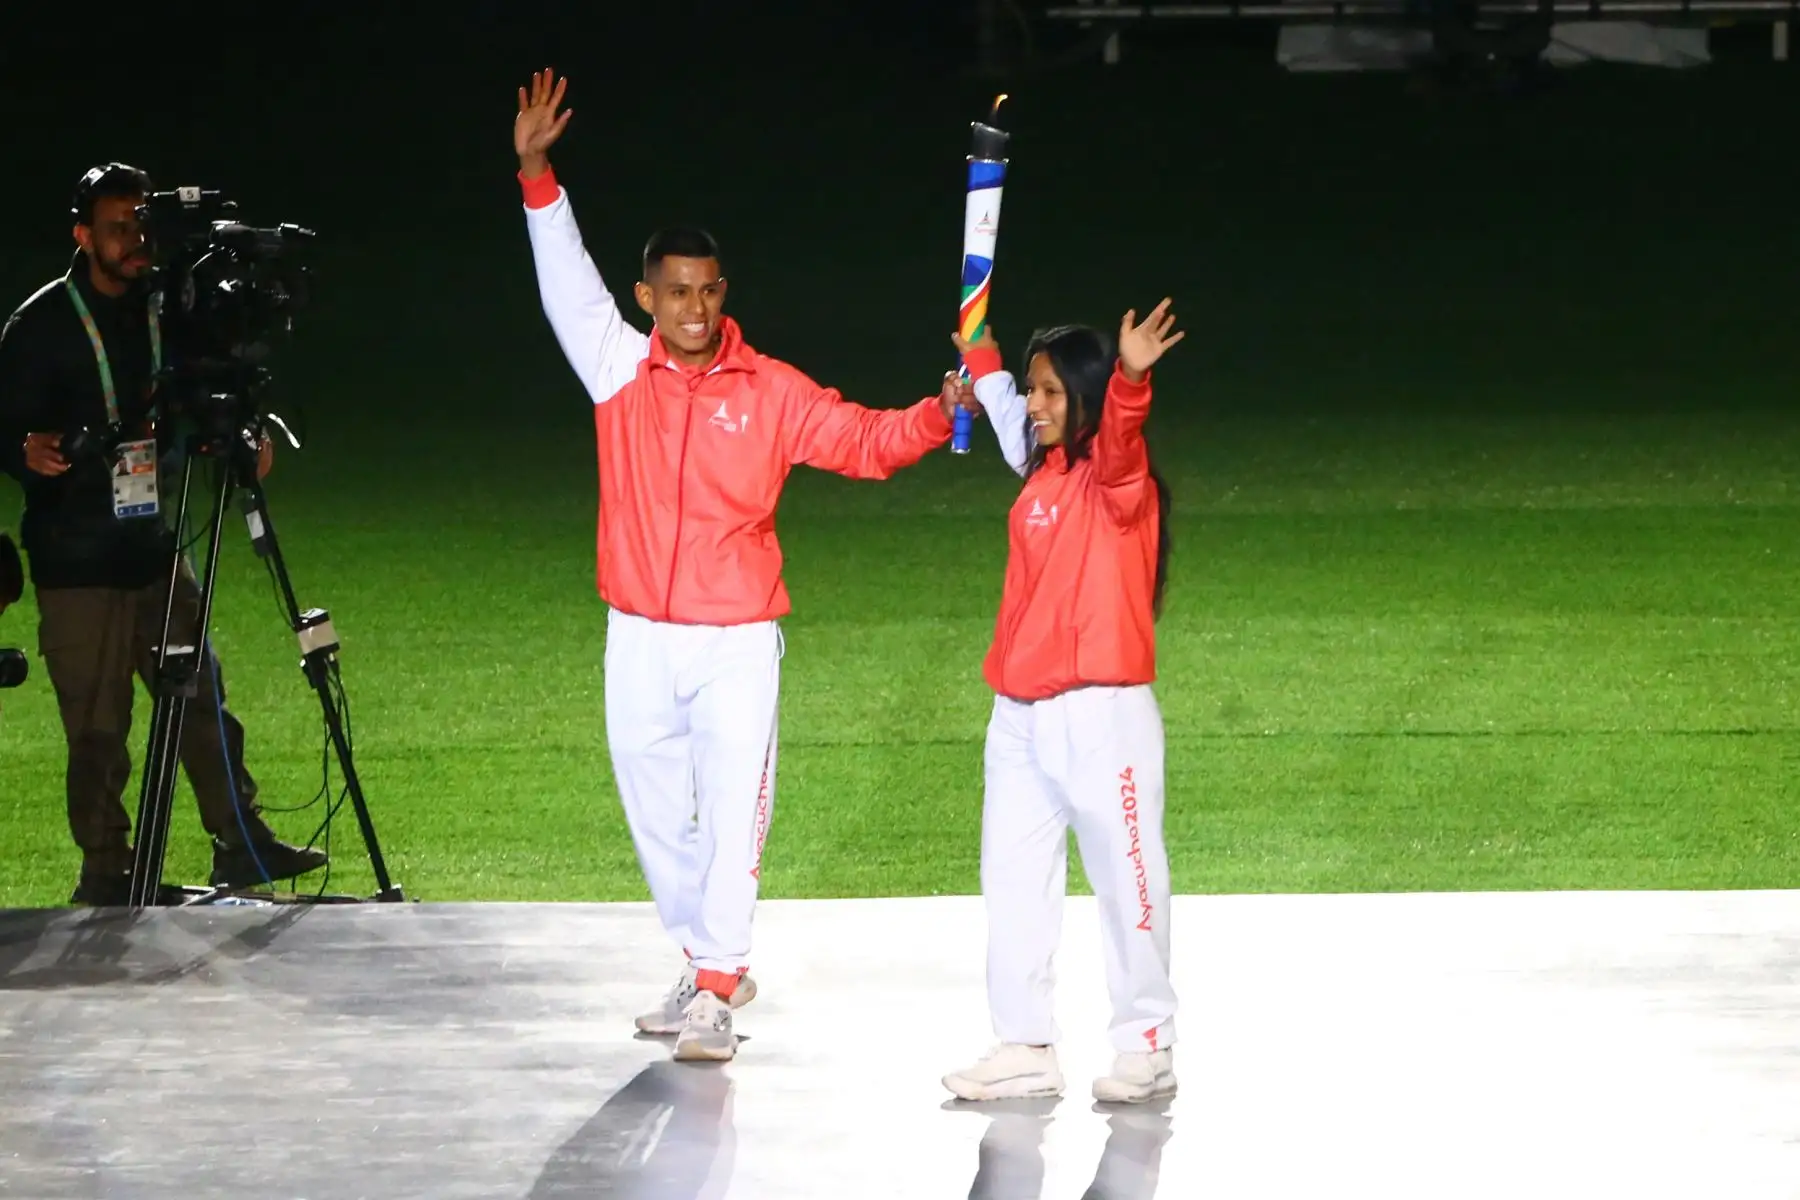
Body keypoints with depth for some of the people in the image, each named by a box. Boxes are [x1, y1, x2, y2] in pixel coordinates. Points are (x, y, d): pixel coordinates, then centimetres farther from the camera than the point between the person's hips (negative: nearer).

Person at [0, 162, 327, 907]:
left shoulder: (160, 313, 9)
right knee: (97, 727, -3)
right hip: (76, 564, -5)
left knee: (201, 699, 5)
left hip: (152, 546, 5)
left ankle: (241, 846, 13)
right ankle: (105, 871, 6)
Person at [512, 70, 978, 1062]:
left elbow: (865, 442, 3)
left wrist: (940, 414, -14)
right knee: (657, 811, 11)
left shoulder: (771, 392, 0)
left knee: (732, 810, -9)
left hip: (736, 640, -2)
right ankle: (707, 963, 27)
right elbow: (568, 285, -4)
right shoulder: (621, 370, 2)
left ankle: (713, 992, -9)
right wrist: (538, 178, -13)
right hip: (639, 637, 3)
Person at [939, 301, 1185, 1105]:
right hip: (1020, 715, 8)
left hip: (1099, 713, -8)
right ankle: (1026, 1047, 18)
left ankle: (1148, 1049, 5)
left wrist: (1130, 381, -54)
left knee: (1125, 879, -1)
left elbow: (1117, 443, -35)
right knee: (1013, 882, 11)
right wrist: (977, 345, 47)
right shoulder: (1042, 472, 13)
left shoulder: (1117, 482, -10)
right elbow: (1002, 408, 36)